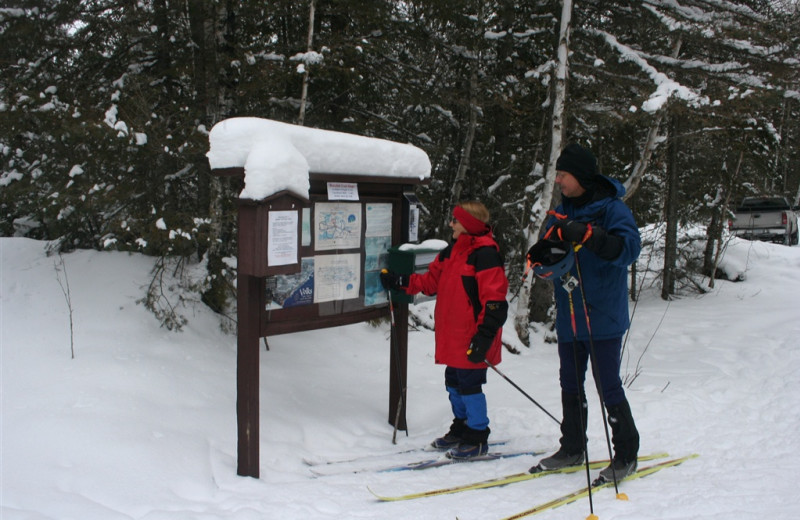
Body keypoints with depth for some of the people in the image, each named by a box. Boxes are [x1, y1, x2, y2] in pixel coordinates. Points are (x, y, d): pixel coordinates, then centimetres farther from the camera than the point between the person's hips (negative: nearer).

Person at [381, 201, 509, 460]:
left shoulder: (485, 254, -16)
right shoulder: (451, 252, 13)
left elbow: (494, 300, -19)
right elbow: (431, 280, 19)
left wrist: (485, 334, -22)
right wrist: (399, 281, 10)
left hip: (472, 338, -9)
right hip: (452, 336, 9)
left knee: (469, 384, -2)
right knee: (454, 382, 17)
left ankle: (477, 438, 12)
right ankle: (461, 428, 32)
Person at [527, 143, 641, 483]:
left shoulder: (611, 208, -10)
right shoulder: (562, 212, 11)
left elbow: (629, 248, -25)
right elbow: (553, 257, 17)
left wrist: (588, 235, -36)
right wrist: (541, 255, -6)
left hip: (603, 318, -7)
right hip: (568, 318, 7)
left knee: (609, 388, 0)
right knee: (570, 386, 15)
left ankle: (626, 454, 16)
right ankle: (572, 449, 29)